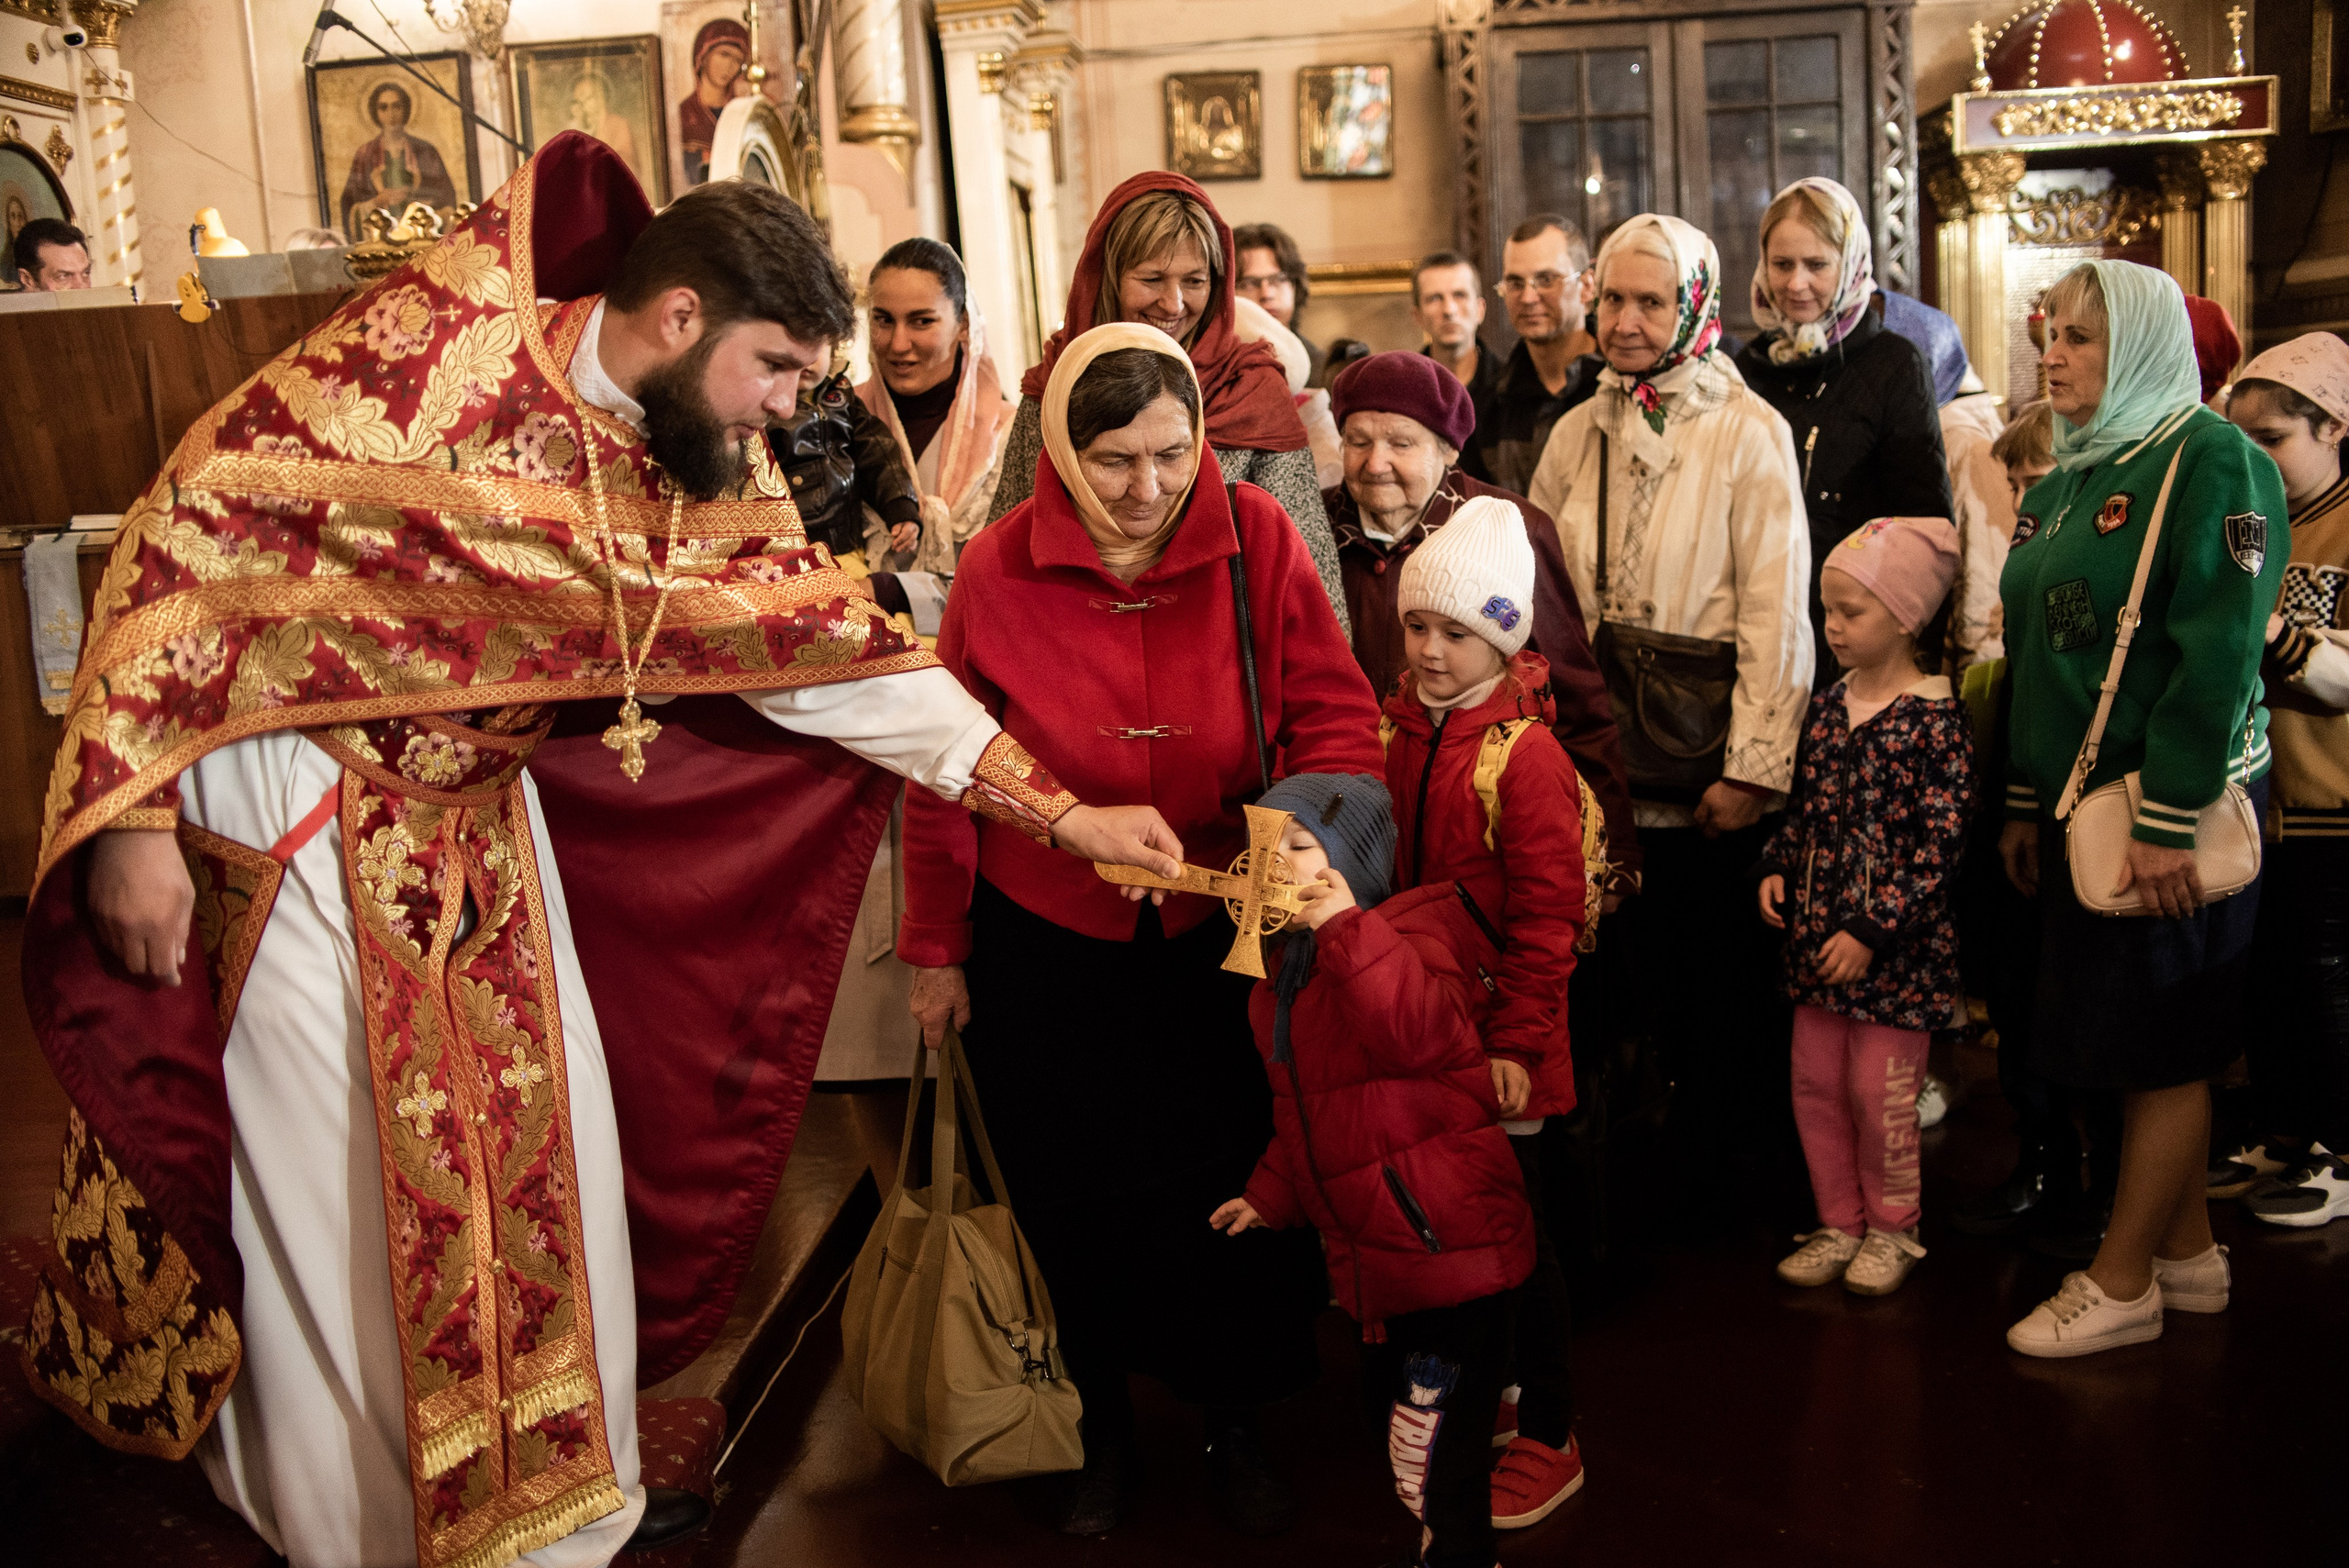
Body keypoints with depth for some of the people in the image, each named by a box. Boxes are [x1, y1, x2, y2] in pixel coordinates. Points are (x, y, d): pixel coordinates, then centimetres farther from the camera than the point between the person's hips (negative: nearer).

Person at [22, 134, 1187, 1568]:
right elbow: (191, 529, -20)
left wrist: (1060, 809, -4)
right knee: (347, 1196, 3)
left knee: (551, 1155, 11)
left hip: (484, 812, 6)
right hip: (298, 805, -6)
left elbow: (829, 647, -1)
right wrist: (132, 814, -24)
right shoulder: (439, 347, -21)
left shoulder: (707, 469, -2)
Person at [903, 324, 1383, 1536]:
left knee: (1231, 1201, 11)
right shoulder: (999, 571, -14)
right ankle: (1104, 1421, 42)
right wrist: (936, 947, 2)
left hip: (1217, 935, 0)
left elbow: (1334, 717, -8)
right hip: (1044, 946, 0)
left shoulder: (1257, 539, -14)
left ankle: (1236, 1425, 39)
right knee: (1077, 1208, 15)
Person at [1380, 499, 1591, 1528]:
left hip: (1496, 1042, -6)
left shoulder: (1525, 755, -16)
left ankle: (1548, 1441, 20)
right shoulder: (1394, 731, 5)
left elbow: (1545, 914, -17)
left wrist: (1515, 1038, -17)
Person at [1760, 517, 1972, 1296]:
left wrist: (1871, 929, -19)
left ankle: (1891, 1228, 24)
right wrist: (1777, 869, 2)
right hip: (1818, 938, 7)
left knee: (1879, 1094, 3)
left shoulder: (1934, 721, -14)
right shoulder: (1827, 708, 7)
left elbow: (1940, 849, -17)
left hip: (1894, 948, -7)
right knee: (1815, 1085, 11)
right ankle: (1839, 1224, 27)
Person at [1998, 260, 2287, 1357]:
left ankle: (2121, 1286, 10)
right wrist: (2025, 804, 16)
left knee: (2157, 1047, 1)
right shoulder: (2064, 484, 15)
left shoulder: (2209, 460, -11)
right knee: (2150, 1046, 14)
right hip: (2080, 805, 8)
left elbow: (2216, 650, -19)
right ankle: (2187, 1254, 27)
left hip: (2173, 811, -8)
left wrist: (2168, 822, -22)